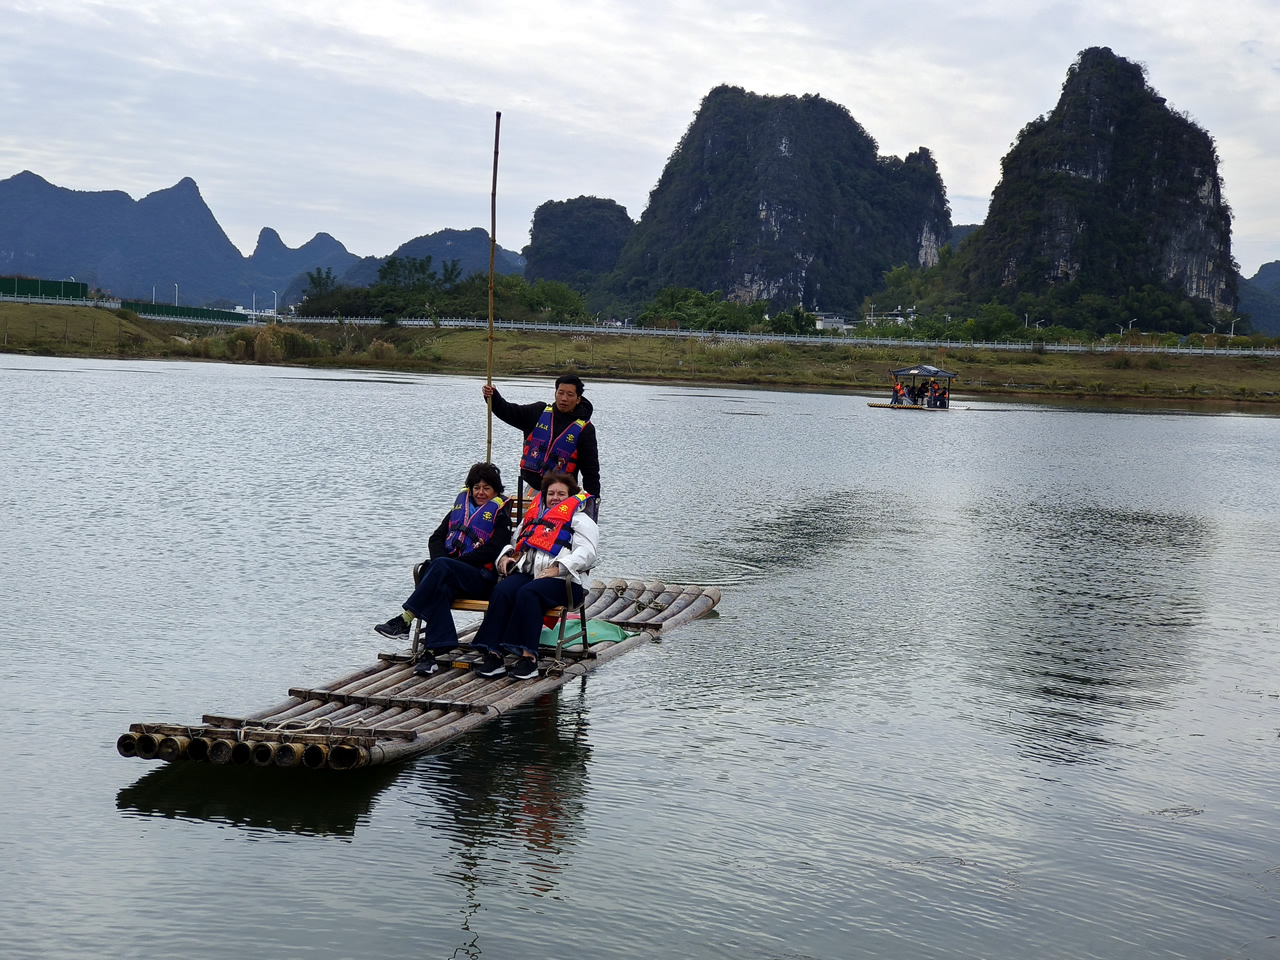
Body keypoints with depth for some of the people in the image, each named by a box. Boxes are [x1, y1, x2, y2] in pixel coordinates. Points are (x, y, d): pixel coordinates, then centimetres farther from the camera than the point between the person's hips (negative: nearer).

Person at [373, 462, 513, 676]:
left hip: (480, 579, -3)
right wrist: (441, 560, -6)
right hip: (451, 577, 3)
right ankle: (430, 652, -45)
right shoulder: (459, 508, 25)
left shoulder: (500, 516, 8)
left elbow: (490, 552, -7)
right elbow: (436, 538, 17)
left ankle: (405, 620, -36)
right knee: (440, 589, -34)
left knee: (441, 566, -33)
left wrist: (447, 562, -12)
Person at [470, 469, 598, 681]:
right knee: (501, 591, -28)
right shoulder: (533, 516, 34)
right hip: (525, 573, 5)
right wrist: (505, 556, 14)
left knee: (528, 594, -36)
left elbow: (587, 552, -1)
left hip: (561, 580, -5)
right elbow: (515, 542, 39)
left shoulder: (579, 519, 15)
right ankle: (493, 654, -36)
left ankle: (528, 657, -40)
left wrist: (559, 568, -15)